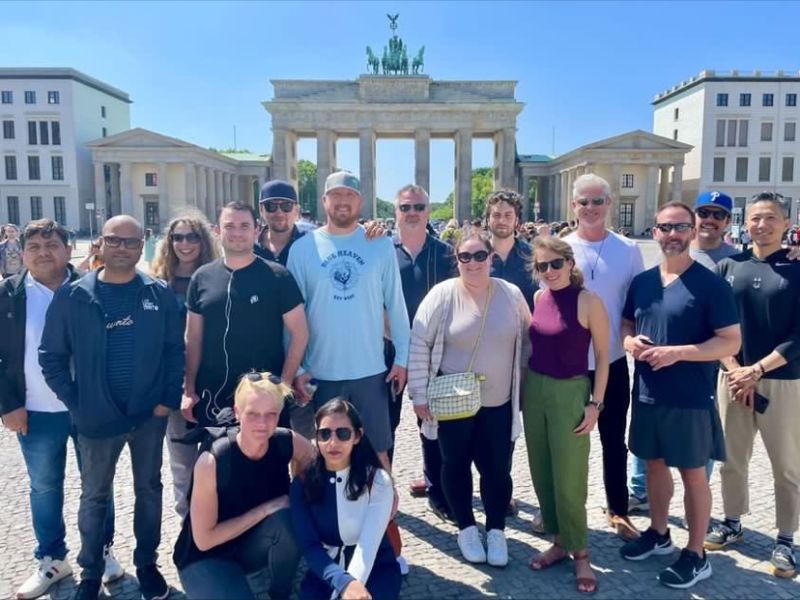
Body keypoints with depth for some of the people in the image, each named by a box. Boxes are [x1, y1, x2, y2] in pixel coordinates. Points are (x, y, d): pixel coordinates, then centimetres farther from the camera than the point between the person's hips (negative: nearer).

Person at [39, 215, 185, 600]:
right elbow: (52, 356, -1)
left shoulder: (160, 294, -3)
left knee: (149, 489, 15)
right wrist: (76, 404, -6)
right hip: (97, 418, 0)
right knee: (94, 496, 15)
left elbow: (175, 350, 1)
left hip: (150, 414, 1)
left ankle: (146, 563, 34)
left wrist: (169, 398, -6)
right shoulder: (73, 297, -5)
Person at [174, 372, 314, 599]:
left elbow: (310, 461, 7)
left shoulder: (288, 443, -18)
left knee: (287, 520, -29)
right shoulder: (212, 461, -28)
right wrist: (264, 509, -24)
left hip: (253, 544, 4)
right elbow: (204, 539, -21)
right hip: (207, 558, -4)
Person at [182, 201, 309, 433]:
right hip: (212, 397, 3)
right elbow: (193, 338, 8)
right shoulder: (202, 277, 4)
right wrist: (189, 390, 5)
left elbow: (299, 333, -4)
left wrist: (284, 384, -9)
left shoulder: (278, 277, -5)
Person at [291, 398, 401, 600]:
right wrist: (345, 583, -31)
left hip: (375, 567, -2)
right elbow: (309, 545, -14)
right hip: (327, 568, 2)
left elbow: (367, 546, -21)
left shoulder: (378, 481, -13)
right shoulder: (303, 483, -7)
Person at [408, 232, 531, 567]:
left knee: (497, 468, 9)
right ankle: (466, 528, 32)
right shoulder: (442, 295, -10)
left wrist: (525, 386, 8)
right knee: (456, 465, 12)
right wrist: (419, 394, -8)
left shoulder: (512, 295, -2)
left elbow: (526, 342, 8)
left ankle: (496, 531, 30)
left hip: (499, 403, 2)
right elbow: (419, 344, -7)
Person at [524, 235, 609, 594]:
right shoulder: (538, 298, 3)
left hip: (570, 393, -5)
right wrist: (524, 387, 10)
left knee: (568, 479, 1)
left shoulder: (588, 301, -13)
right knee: (541, 473, 12)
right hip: (534, 390, 6)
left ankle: (580, 553, 20)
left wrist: (595, 403, -11)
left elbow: (602, 355, -8)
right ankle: (559, 542, 30)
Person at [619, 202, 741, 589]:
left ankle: (696, 555, 21)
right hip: (647, 393, 5)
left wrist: (678, 352, -24)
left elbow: (731, 342, -13)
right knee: (654, 463, 17)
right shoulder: (642, 281, 6)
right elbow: (626, 323, 18)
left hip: (690, 398, -5)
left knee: (693, 473, 6)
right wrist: (630, 341, -6)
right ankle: (658, 534, 36)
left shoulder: (710, 284, -11)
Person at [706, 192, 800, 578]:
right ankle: (732, 524, 29)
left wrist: (757, 370, -14)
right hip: (733, 378, 2)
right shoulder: (727, 267, 4)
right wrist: (735, 372, -8)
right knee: (732, 458, 12)